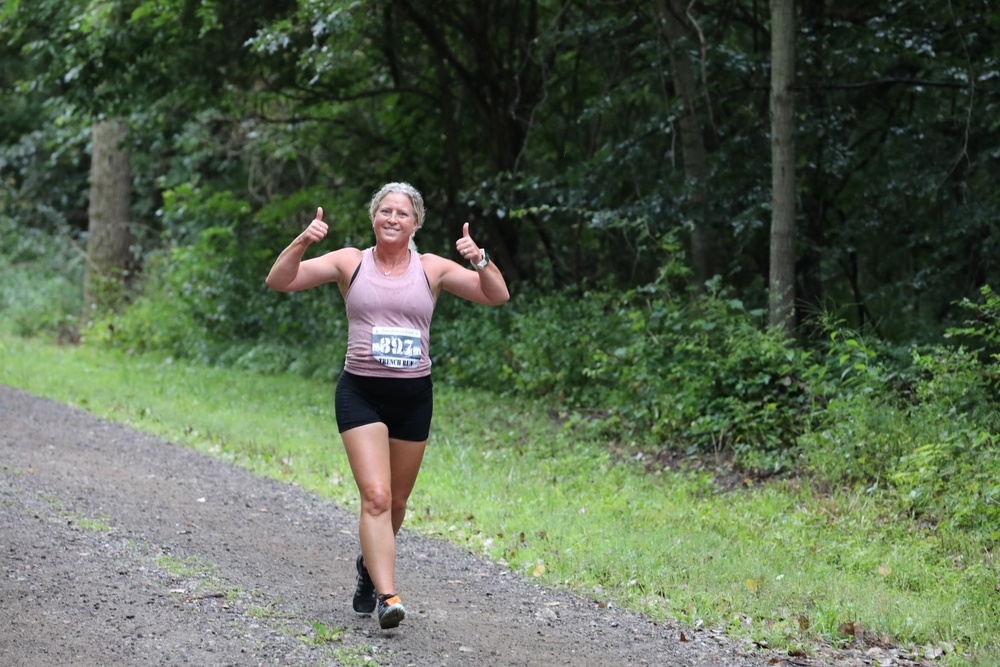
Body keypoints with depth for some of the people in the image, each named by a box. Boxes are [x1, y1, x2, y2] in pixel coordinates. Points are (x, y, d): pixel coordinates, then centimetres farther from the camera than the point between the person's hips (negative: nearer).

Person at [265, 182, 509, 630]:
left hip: (414, 396, 3)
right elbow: (279, 281, -3)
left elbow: (497, 296, -1)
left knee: (396, 502, 14)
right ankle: (387, 597, -23)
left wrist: (479, 260, -20)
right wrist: (302, 242, -20)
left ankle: (370, 564, 43)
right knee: (375, 496, -18)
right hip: (360, 393, -2)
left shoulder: (432, 269, 4)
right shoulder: (351, 263, 1)